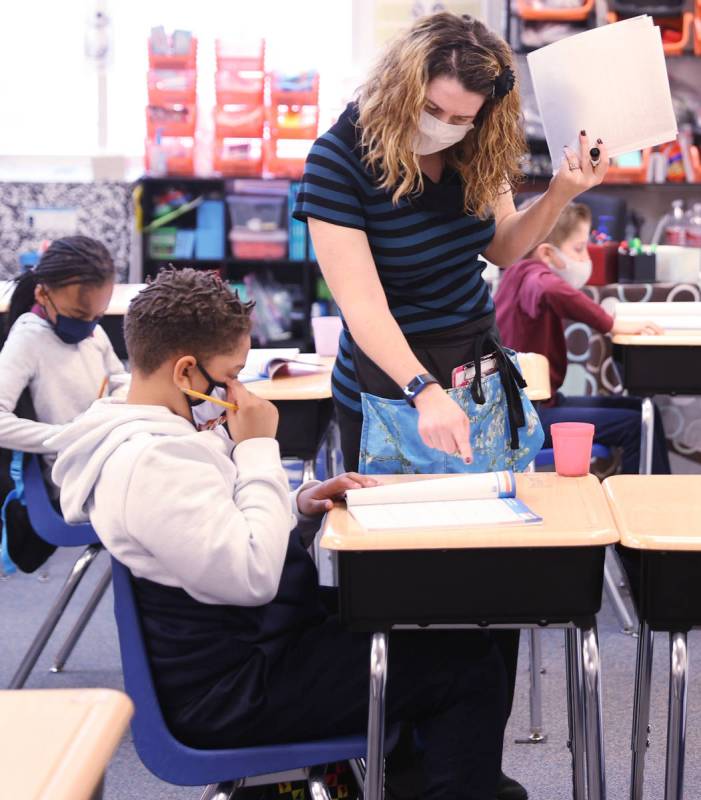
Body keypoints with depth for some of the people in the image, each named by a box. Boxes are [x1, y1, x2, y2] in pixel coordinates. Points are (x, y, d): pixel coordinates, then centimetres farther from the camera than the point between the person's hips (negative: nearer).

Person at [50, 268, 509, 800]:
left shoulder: (151, 435, 7)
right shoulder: (149, 463, -26)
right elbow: (253, 576, -30)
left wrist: (299, 506, -1)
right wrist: (258, 447, -21)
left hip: (257, 641, 11)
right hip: (230, 693, -11)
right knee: (472, 669, -9)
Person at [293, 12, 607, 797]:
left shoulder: (474, 151, -5)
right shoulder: (341, 156, -21)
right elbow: (360, 300, -26)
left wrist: (561, 192, -10)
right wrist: (423, 391, -38)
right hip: (387, 381, -5)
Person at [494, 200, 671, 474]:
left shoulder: (521, 276, 11)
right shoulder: (533, 276, -18)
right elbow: (557, 293, -42)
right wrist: (614, 325, -31)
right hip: (526, 418, -11)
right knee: (634, 427, -20)